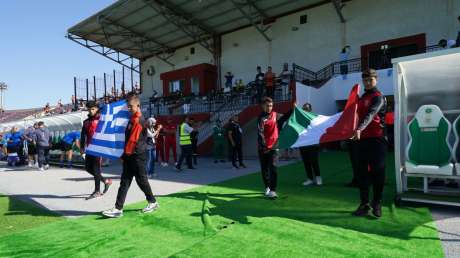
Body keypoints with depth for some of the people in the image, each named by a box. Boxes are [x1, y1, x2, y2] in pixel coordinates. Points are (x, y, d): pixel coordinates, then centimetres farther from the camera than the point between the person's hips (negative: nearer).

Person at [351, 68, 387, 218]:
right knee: (363, 172, 7)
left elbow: (371, 114, -24)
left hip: (376, 139, -7)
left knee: (377, 171, 0)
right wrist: (356, 131, 18)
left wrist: (360, 129, -38)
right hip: (362, 139, 7)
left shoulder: (378, 97, -6)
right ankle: (364, 204, 14)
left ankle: (377, 203, 14)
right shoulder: (361, 98, 18)